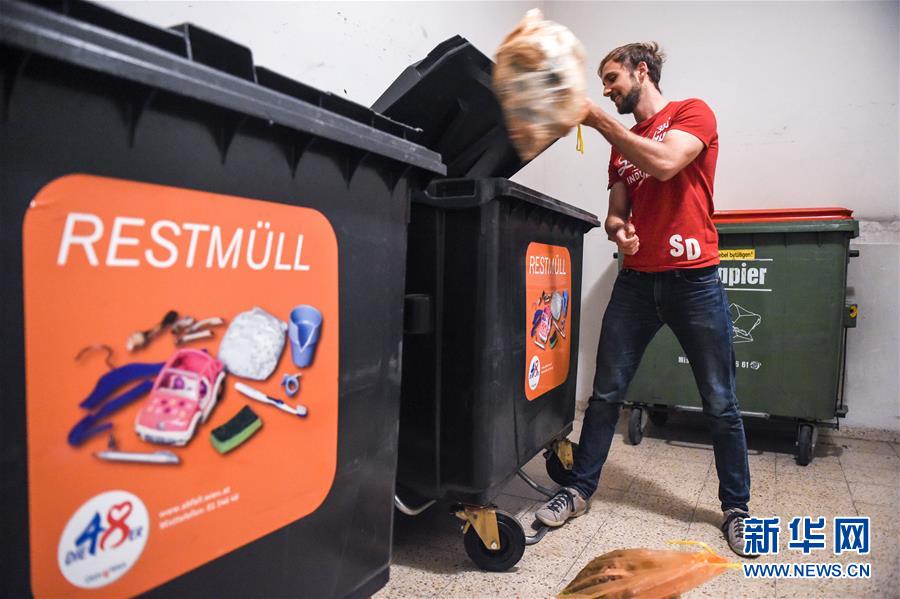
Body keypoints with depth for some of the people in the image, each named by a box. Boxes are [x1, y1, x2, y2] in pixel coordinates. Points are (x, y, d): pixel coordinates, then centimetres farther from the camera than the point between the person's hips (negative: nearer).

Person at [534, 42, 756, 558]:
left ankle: (736, 507, 23)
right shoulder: (622, 142, 15)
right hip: (637, 280, 5)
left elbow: (665, 163, -21)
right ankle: (580, 490, 18)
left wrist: (597, 119, -17)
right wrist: (618, 228, -10)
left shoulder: (692, 113, -1)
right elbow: (616, 211, 14)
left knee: (721, 403, 5)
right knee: (605, 393, 5)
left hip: (694, 279, -4)